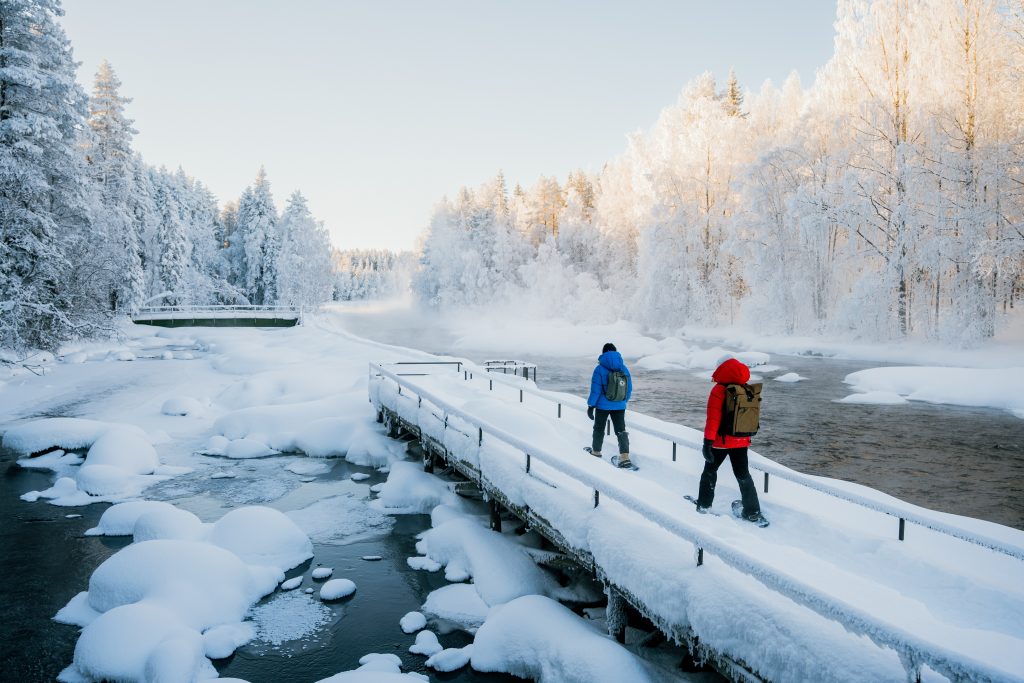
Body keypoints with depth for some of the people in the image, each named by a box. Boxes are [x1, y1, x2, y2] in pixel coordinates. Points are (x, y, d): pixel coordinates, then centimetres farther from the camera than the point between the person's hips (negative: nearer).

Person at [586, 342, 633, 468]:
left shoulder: (600, 369, -13)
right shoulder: (624, 368, 1)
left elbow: (595, 389, -14)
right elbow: (629, 388, 8)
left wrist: (591, 405, -9)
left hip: (603, 405, -3)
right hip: (619, 406, 3)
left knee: (599, 428, 17)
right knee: (621, 430, 5)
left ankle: (596, 451, 32)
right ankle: (625, 457, -7)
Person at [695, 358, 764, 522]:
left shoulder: (719, 390, -17)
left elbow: (713, 418, -21)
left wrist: (708, 441, -19)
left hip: (721, 441, -5)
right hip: (741, 441, 5)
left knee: (710, 471, 14)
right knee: (743, 475, 14)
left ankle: (704, 504, 20)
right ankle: (753, 512, 15)